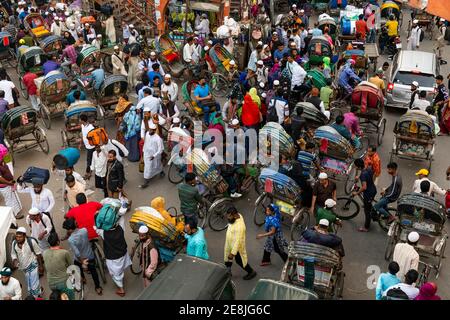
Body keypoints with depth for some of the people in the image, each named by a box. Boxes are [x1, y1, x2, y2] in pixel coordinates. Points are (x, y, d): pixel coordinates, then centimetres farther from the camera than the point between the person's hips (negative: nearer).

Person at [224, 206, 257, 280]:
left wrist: (233, 253, -28)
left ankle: (251, 272, 40)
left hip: (237, 246, -8)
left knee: (240, 261, 16)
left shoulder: (239, 226, -40)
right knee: (227, 259, 24)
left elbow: (237, 241, -34)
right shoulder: (238, 215, -14)